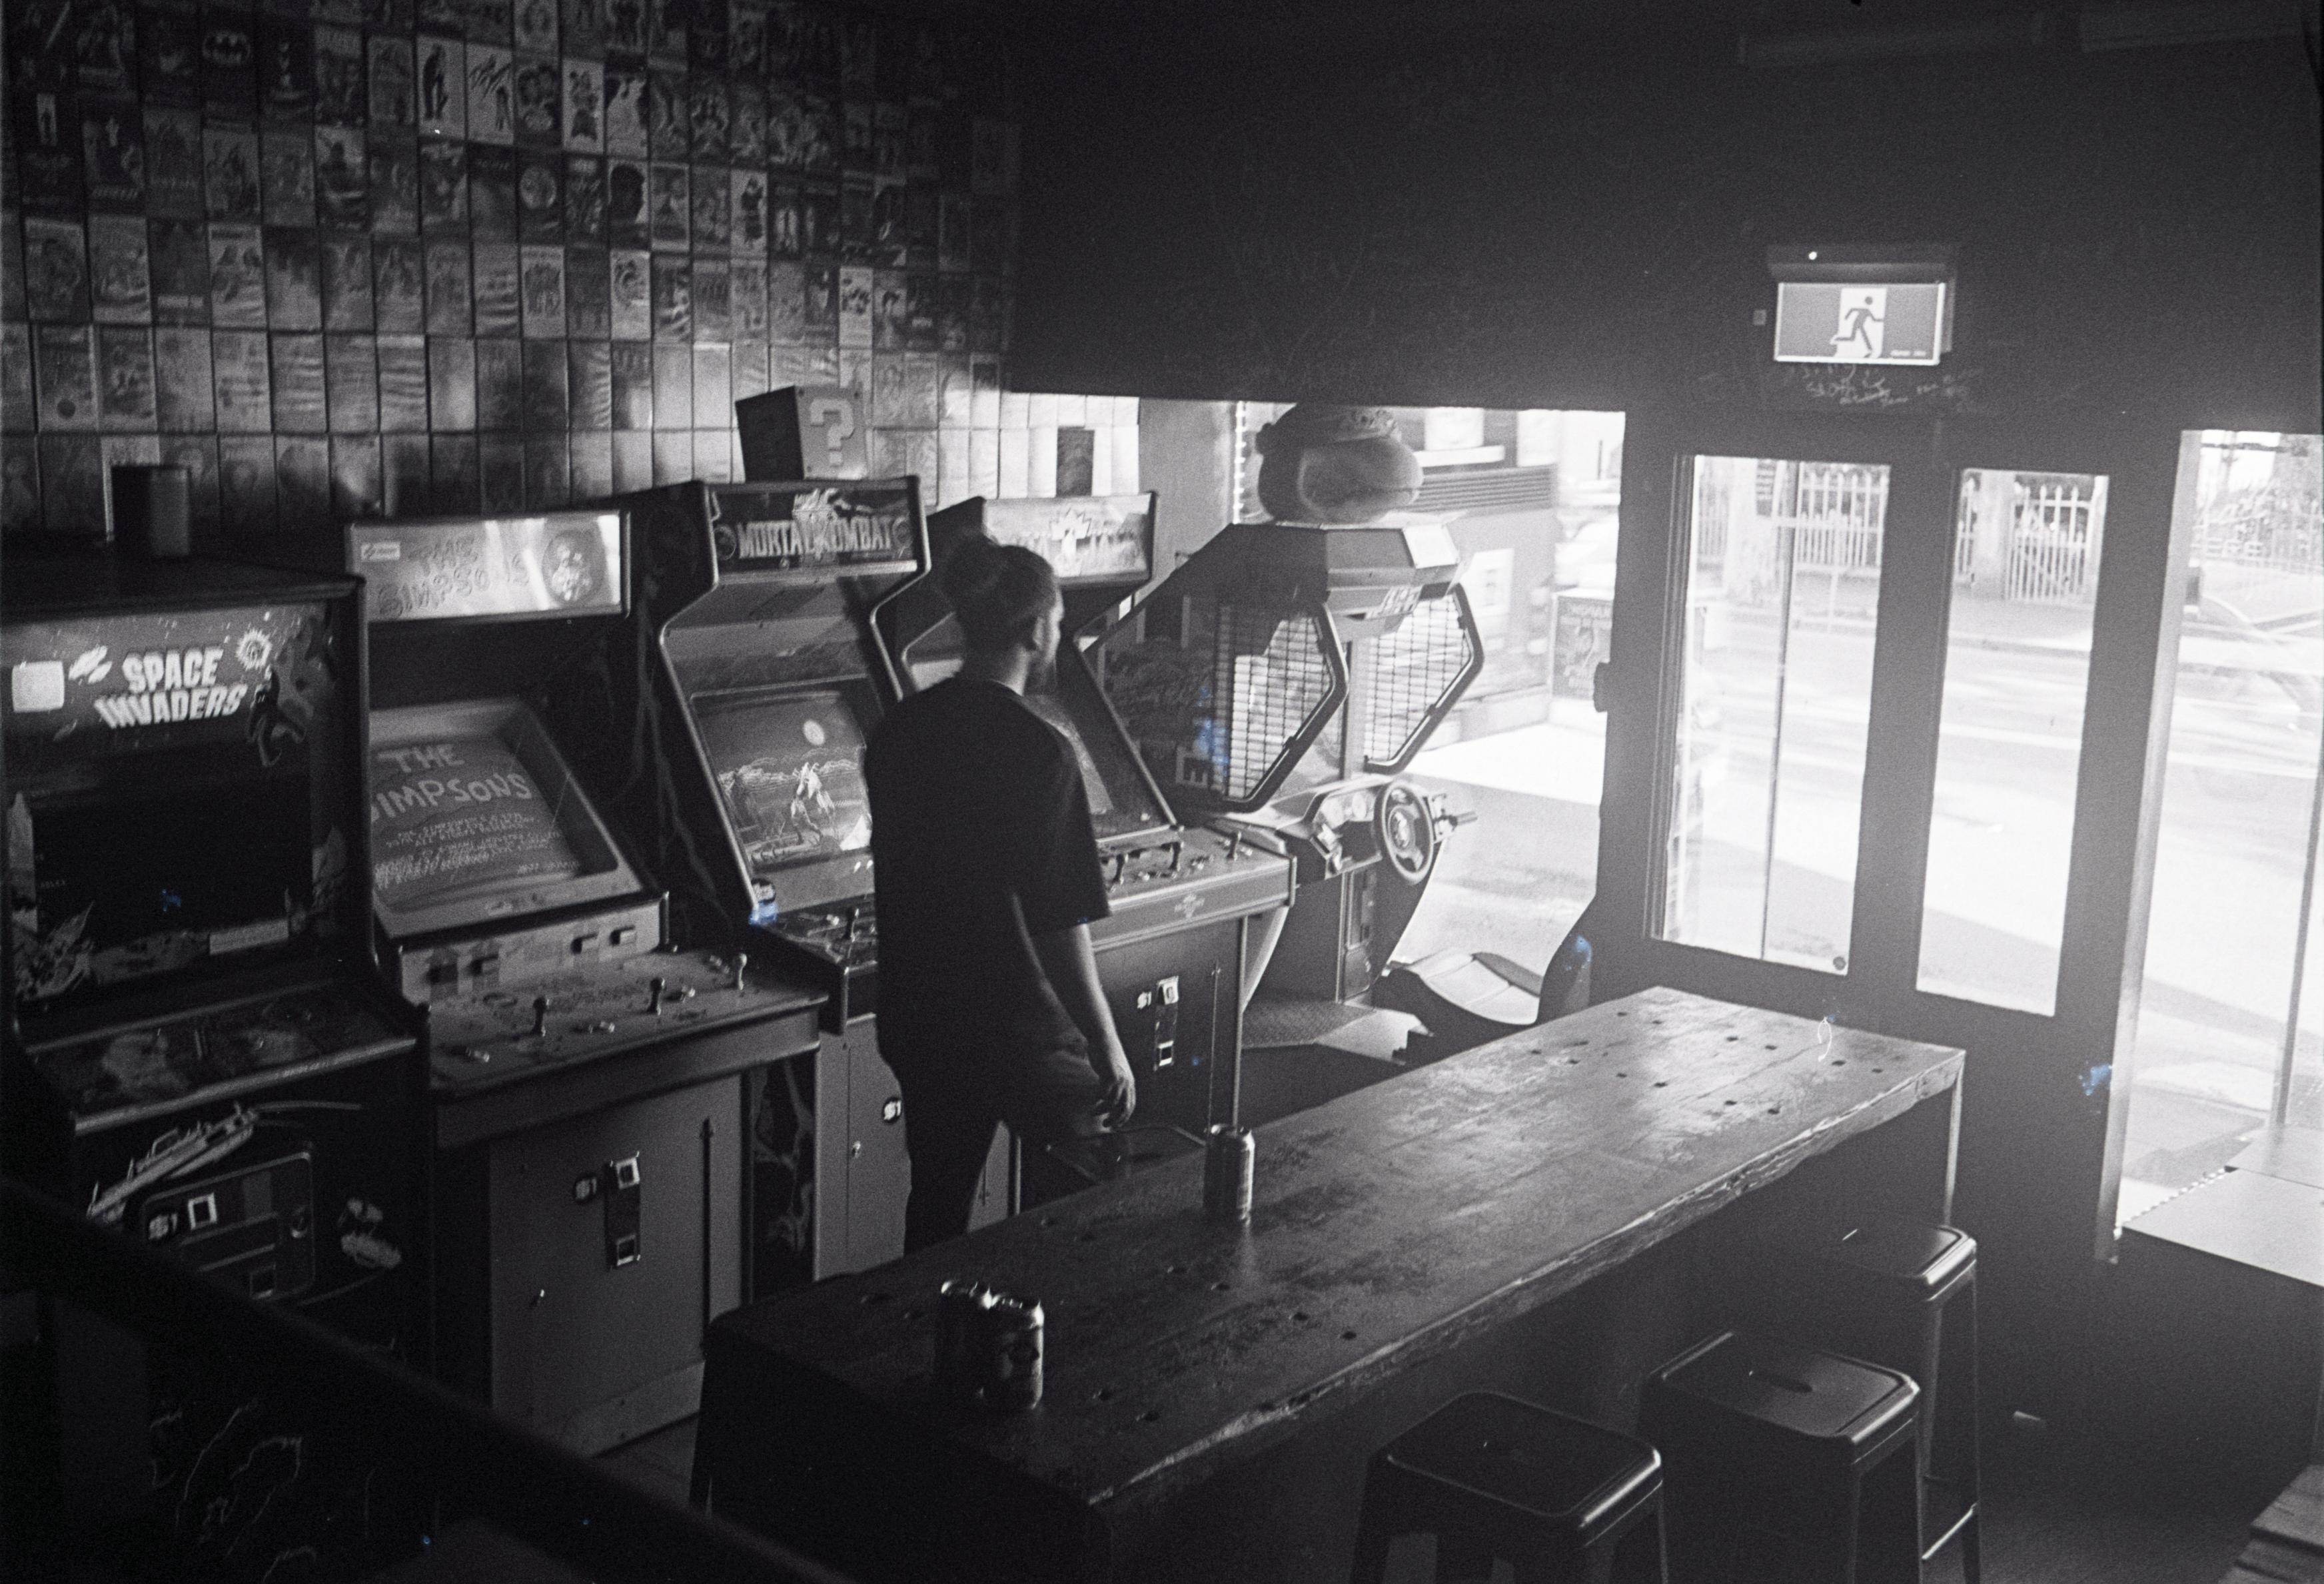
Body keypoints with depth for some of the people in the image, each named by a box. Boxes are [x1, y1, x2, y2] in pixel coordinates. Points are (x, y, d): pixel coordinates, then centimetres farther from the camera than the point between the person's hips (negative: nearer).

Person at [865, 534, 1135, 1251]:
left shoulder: (898, 729, 1)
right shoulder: (1038, 750, -21)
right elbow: (1060, 925, -21)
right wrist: (1109, 1050, -12)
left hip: (918, 1022, 7)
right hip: (1021, 1028, -6)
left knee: (936, 1205, 19)